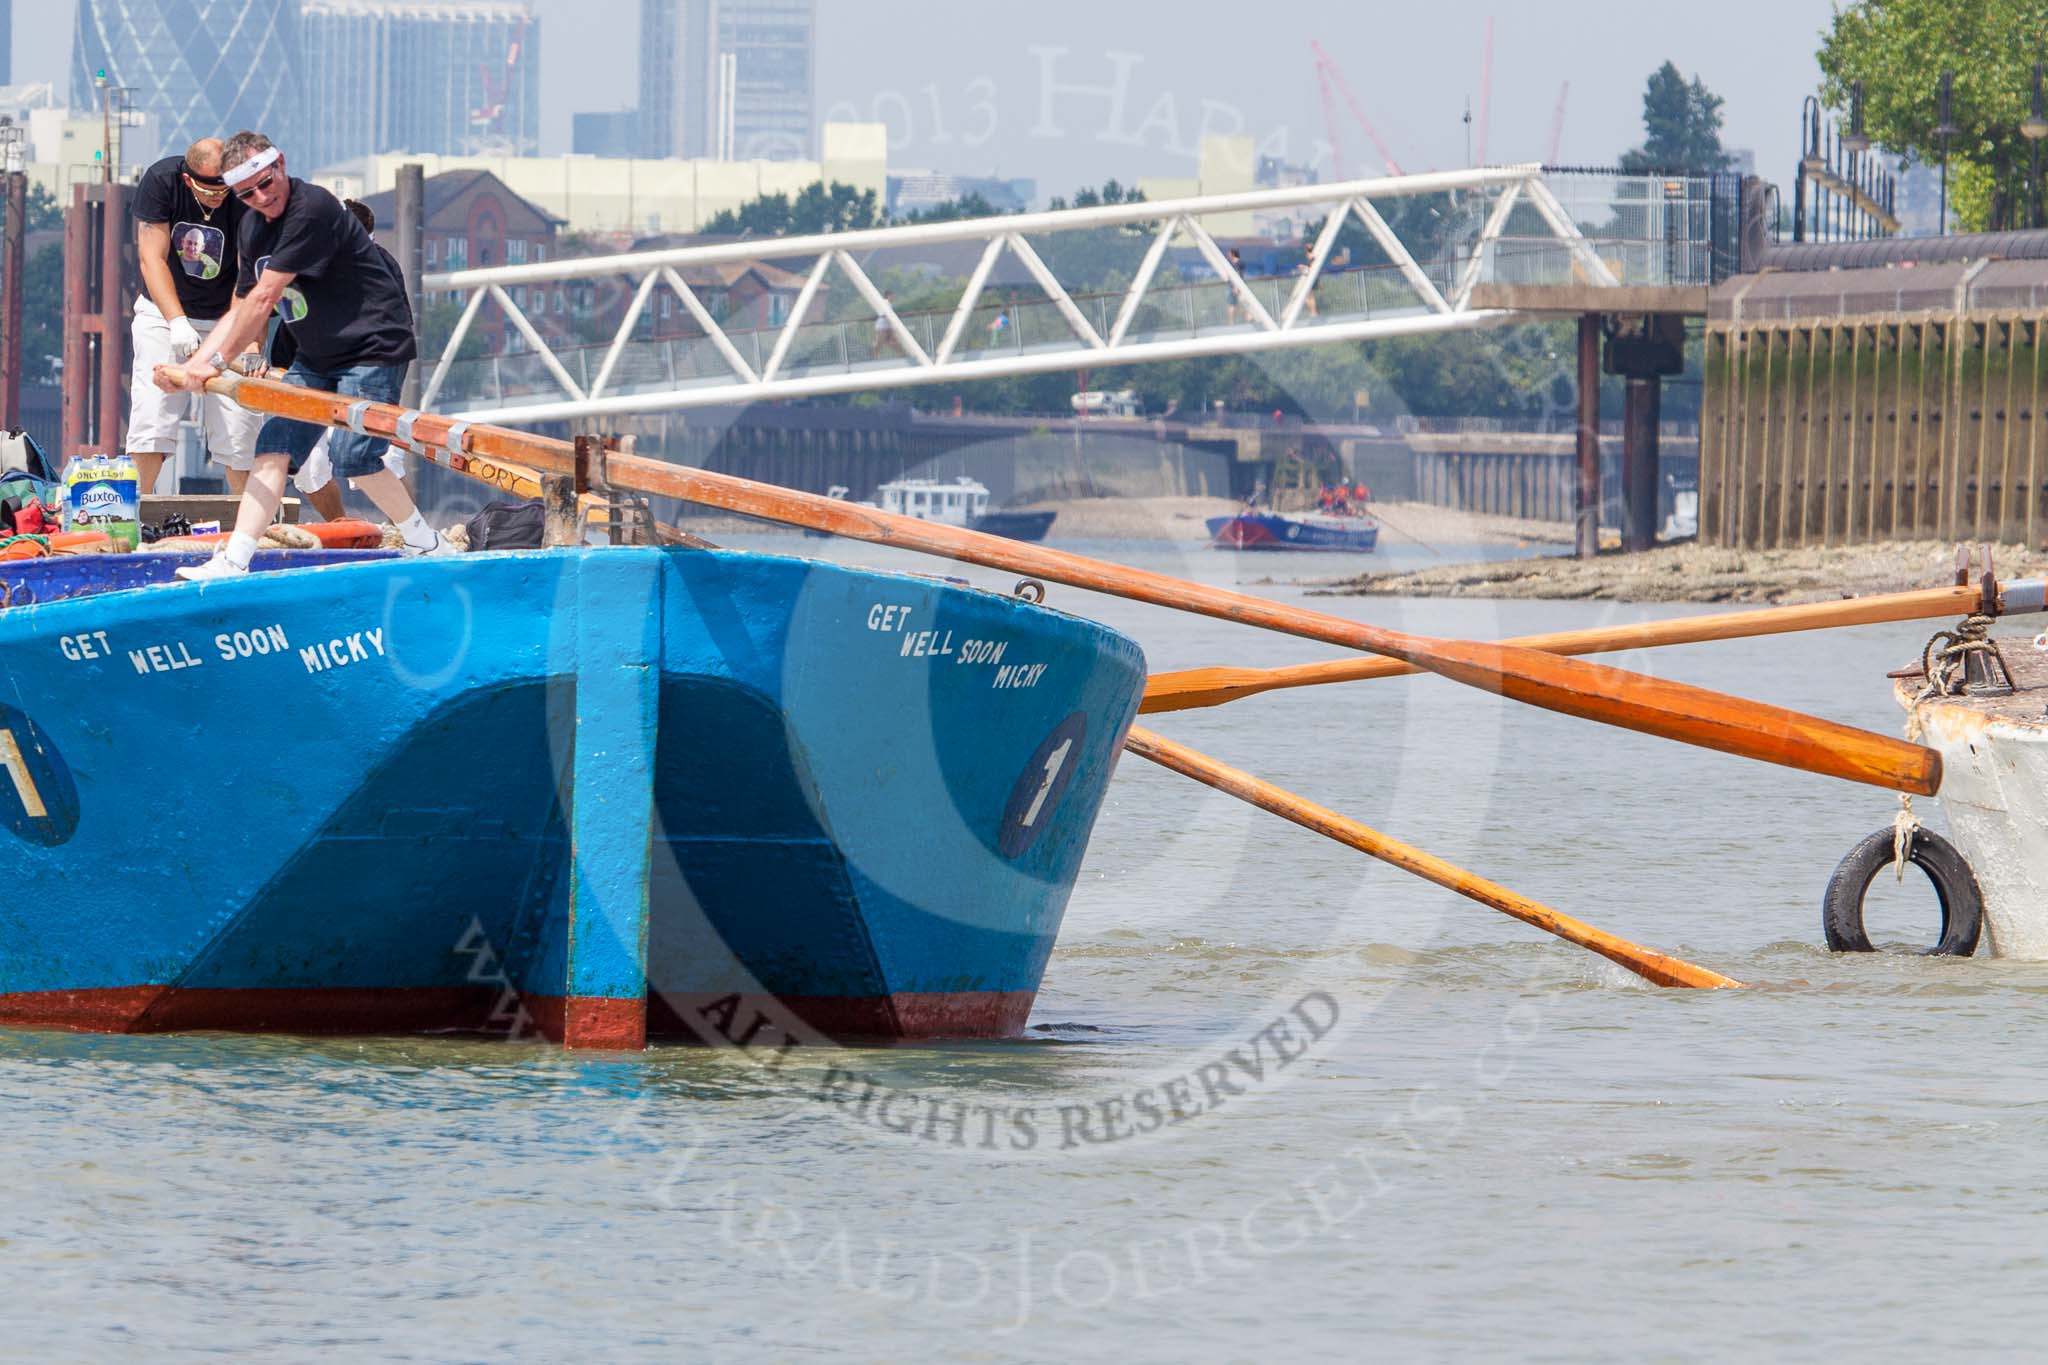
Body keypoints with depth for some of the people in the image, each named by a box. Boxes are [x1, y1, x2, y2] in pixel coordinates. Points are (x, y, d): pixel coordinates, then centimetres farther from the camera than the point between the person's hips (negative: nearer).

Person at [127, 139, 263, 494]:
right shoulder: (160, 181, -19)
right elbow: (152, 258, -20)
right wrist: (177, 322, -33)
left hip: (224, 317, 0)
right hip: (164, 311, 0)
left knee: (239, 427, -10)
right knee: (151, 414, -13)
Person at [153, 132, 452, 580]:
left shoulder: (312, 210, -23)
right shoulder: (253, 227, 7)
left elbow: (263, 299, -22)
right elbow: (241, 311, 12)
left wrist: (217, 362, -15)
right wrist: (192, 367, 0)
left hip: (373, 346, -9)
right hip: (316, 356, 9)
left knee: (353, 457, -17)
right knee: (273, 449, -4)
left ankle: (429, 547, 2)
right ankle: (233, 563, -7)